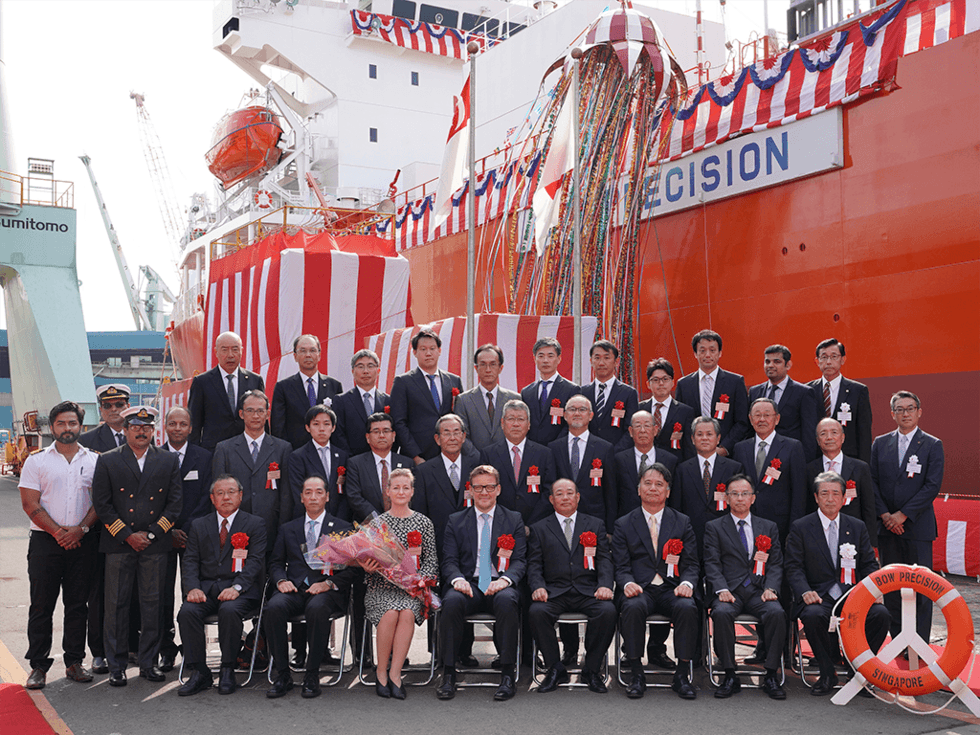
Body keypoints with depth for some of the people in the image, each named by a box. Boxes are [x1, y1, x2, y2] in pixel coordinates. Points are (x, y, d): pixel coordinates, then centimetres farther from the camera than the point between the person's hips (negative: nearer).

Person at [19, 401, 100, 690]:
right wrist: (57, 531, -11)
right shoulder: (37, 460, 3)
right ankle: (38, 665, 7)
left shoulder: (93, 460, 8)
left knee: (78, 604, 7)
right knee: (42, 605, 0)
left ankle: (74, 661, 15)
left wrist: (80, 529, -10)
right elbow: (30, 504, -3)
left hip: (83, 542, 2)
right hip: (45, 541, -2)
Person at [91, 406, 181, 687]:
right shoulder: (107, 461, 5)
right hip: (118, 545, -1)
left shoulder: (168, 461, 9)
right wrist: (127, 536, -7)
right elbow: (101, 505, 0)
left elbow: (175, 503, 5)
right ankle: (116, 666, 10)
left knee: (153, 604, 5)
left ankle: (149, 663, 15)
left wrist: (151, 534, -4)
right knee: (117, 605, 1)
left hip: (156, 546, 1)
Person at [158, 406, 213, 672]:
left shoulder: (204, 457, 6)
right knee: (162, 594, 0)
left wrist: (186, 530, -8)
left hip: (193, 533, 0)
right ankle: (166, 650, 8)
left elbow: (206, 498, 1)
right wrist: (168, 531, -6)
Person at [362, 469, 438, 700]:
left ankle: (394, 674, -21)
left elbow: (431, 560, 7)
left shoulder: (424, 523, 9)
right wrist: (368, 568, -13)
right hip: (381, 588, 0)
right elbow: (368, 561, 10)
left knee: (407, 613, -31)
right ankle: (381, 671, -13)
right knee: (390, 613, -30)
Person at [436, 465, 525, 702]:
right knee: (452, 601, -34)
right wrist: (457, 579, -17)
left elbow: (520, 560, 5)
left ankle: (507, 674, -25)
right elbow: (449, 560, 7)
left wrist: (505, 579, -17)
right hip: (469, 584, 1)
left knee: (506, 601, -36)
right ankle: (449, 673, -21)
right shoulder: (456, 521, 16)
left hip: (500, 585, -1)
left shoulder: (514, 519, 14)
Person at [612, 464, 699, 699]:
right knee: (633, 607, -34)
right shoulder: (624, 525, 11)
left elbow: (692, 564, 9)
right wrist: (628, 583, -18)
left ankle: (682, 675, -18)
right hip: (640, 590, -1)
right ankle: (636, 674, -19)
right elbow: (621, 567, 5)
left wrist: (687, 583, -13)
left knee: (687, 607, -32)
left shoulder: (682, 522, 13)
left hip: (671, 589, 1)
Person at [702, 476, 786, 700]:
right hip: (730, 591, -1)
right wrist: (721, 589, -15)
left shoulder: (769, 527, 19)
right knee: (721, 613, -34)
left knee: (777, 612, -31)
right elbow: (712, 564, 2)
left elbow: (776, 564, 11)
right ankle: (730, 675, -21)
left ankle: (771, 676, -19)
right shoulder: (714, 527, 12)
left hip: (759, 591, 1)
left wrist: (770, 588, -8)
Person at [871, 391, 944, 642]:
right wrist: (885, 515, -6)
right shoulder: (880, 443, 10)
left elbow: (933, 485, -7)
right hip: (887, 527, 3)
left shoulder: (932, 445, 1)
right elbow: (872, 482, 7)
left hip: (917, 526, -3)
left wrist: (903, 515, -12)